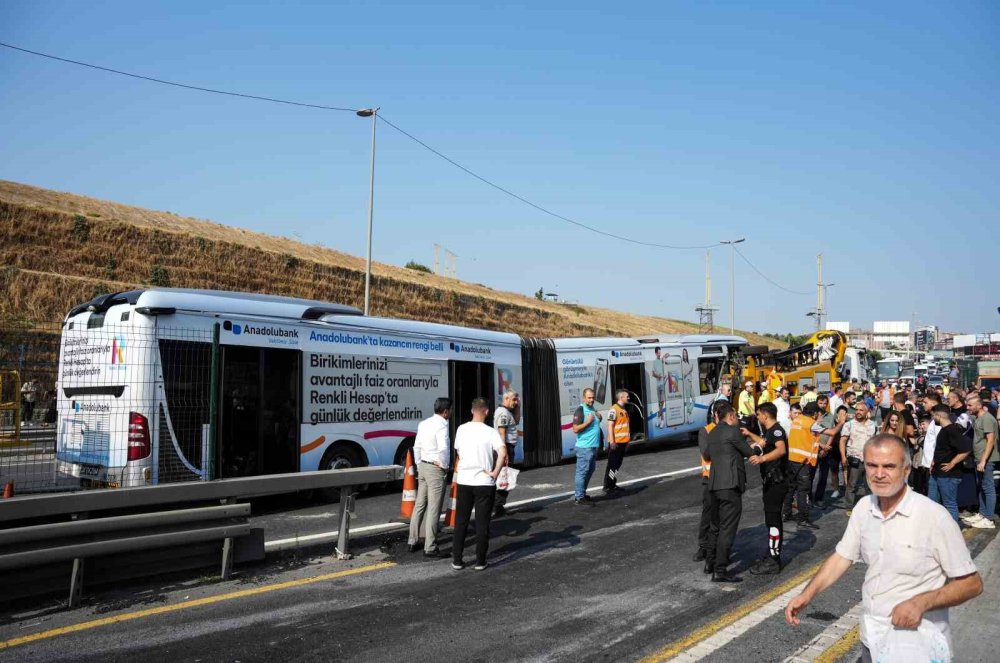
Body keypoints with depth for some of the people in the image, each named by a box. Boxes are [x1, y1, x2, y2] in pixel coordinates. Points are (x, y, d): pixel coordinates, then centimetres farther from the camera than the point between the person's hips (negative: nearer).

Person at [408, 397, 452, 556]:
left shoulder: (424, 424, 10)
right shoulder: (441, 426, -16)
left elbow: (417, 447, 15)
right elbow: (443, 449, -27)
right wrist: (444, 466, -12)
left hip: (423, 467, 9)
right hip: (436, 469, -9)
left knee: (419, 505, 16)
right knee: (433, 509, -3)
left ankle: (413, 542, 25)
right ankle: (430, 547, 1)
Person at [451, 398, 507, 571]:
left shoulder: (461, 429, 0)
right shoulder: (491, 432, -11)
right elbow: (503, 453, -25)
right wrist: (495, 472, -14)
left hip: (463, 481, 3)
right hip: (484, 483, -3)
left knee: (461, 522, 13)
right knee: (482, 523, 7)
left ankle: (457, 560, 17)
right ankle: (480, 561, 12)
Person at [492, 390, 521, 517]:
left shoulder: (507, 411, 17)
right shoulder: (503, 413, -15)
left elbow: (517, 421, 25)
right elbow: (502, 433, -21)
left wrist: (518, 407, 13)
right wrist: (505, 453, -25)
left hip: (508, 447, 11)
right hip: (506, 447, -11)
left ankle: (499, 506, 23)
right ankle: (498, 508, -8)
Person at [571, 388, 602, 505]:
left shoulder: (593, 409, 14)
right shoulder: (580, 410, -13)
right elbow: (575, 429, -17)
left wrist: (599, 418, 7)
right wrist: (588, 421, -22)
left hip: (594, 446, 10)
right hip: (584, 447, -10)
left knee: (590, 470, 16)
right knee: (582, 471, -6)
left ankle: (581, 493, 26)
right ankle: (579, 497, -2)